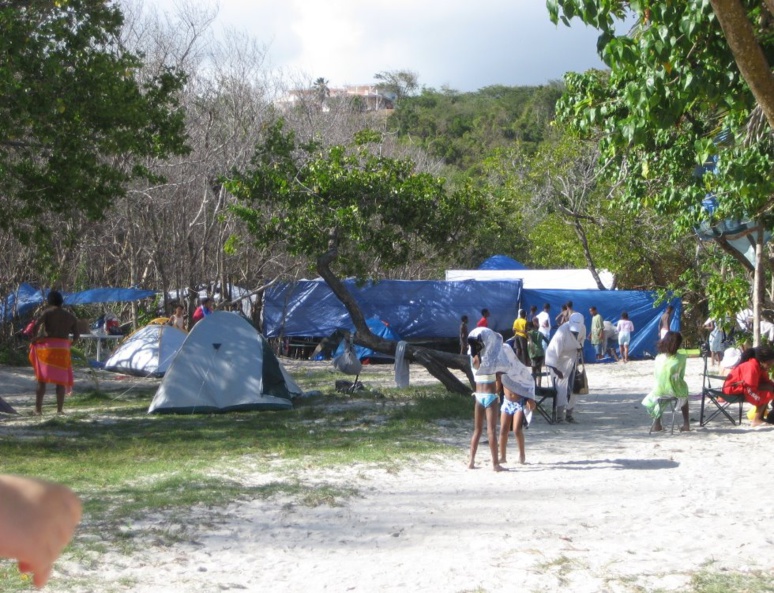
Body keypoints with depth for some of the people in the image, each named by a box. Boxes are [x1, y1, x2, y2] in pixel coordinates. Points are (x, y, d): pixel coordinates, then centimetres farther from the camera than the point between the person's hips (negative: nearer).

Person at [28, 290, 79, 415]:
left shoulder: (48, 312, 0)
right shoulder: (70, 316, 12)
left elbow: (37, 323, -16)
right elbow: (76, 335, 8)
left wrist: (34, 337, -3)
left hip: (47, 346, -2)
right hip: (63, 349, 2)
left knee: (42, 379, 3)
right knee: (61, 380, 8)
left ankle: (38, 409, -1)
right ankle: (60, 409, 4)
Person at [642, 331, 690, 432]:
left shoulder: (658, 358, -3)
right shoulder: (681, 358, -9)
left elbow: (655, 376, 4)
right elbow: (681, 376, -3)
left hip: (660, 392, 1)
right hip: (676, 392, -1)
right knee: (684, 388, 33)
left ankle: (657, 424, 27)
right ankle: (686, 424, 31)